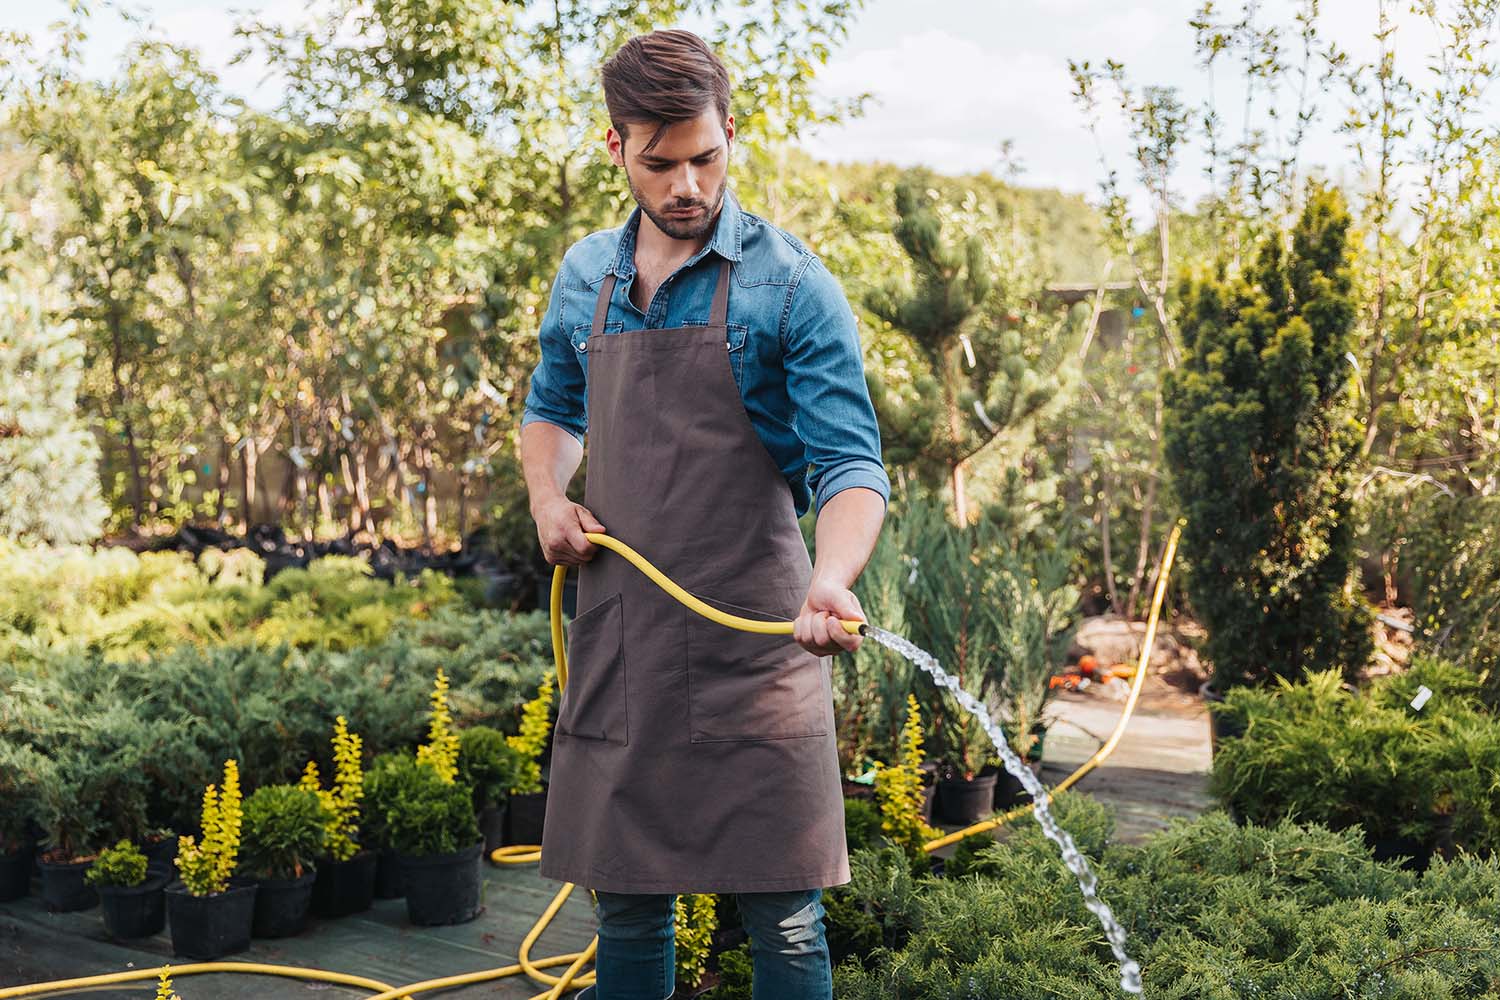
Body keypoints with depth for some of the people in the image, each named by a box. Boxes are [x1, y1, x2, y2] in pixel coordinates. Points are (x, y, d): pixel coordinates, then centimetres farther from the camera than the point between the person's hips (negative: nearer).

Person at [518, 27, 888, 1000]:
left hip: (753, 635, -4)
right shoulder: (584, 276, 10)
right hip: (617, 631, 5)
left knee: (782, 915, -1)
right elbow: (551, 409, 27)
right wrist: (547, 497, 6)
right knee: (624, 901, 14)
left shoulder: (790, 283, -7)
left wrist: (833, 582, -31)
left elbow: (849, 462, -12)